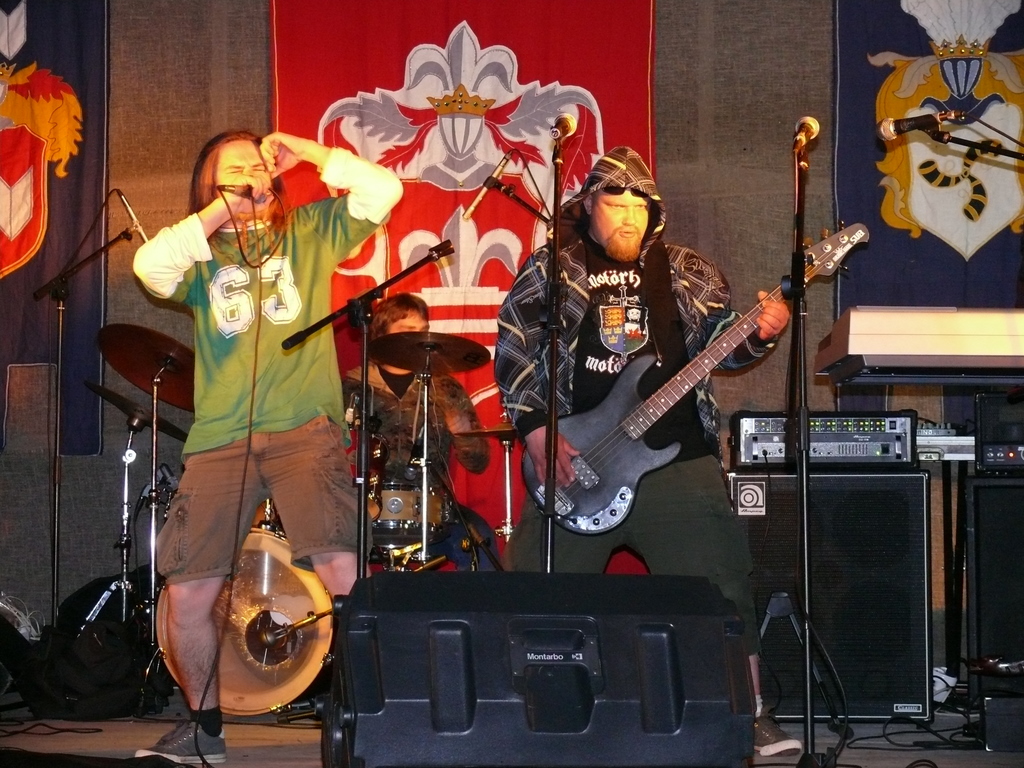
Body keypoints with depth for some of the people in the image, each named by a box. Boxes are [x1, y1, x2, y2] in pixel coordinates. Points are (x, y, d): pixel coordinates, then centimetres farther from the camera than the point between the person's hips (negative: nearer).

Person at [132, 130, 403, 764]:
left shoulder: (310, 230, 16)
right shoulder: (199, 252, 16)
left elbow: (383, 190, 4)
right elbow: (150, 266, -5)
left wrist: (303, 150, 5)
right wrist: (222, 210, -2)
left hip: (305, 429, -2)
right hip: (220, 437, 2)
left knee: (343, 574, -20)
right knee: (186, 594, -2)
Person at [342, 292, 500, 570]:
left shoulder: (446, 389, 15)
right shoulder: (353, 386, 11)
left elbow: (478, 463, 12)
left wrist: (464, 434, -8)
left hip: (430, 508, 1)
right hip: (369, 505, -1)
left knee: (478, 536, -28)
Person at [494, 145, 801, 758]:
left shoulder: (688, 272, 13)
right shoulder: (549, 271, 8)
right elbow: (515, 352, 3)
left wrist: (759, 332, -15)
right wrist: (538, 432, -8)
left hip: (680, 460, 1)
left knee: (722, 585, -5)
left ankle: (748, 713, 4)